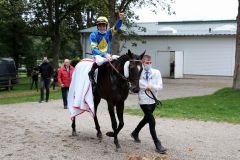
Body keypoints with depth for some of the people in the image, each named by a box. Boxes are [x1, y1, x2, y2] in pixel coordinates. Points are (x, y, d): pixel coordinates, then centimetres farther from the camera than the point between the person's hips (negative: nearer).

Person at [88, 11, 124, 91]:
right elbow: (94, 49, -17)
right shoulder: (93, 35, -9)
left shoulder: (109, 33, 1)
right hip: (97, 54, -5)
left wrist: (120, 19, -36)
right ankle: (91, 73, -12)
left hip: (107, 55, 5)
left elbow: (116, 27, -16)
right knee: (100, 60, -40)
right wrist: (104, 55, -31)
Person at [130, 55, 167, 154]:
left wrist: (152, 87, -26)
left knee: (146, 118, 22)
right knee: (152, 121, -11)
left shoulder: (156, 72, -2)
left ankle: (135, 133, 47)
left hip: (153, 100, 5)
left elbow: (160, 86, -9)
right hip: (144, 100, -5)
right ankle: (157, 144, -2)